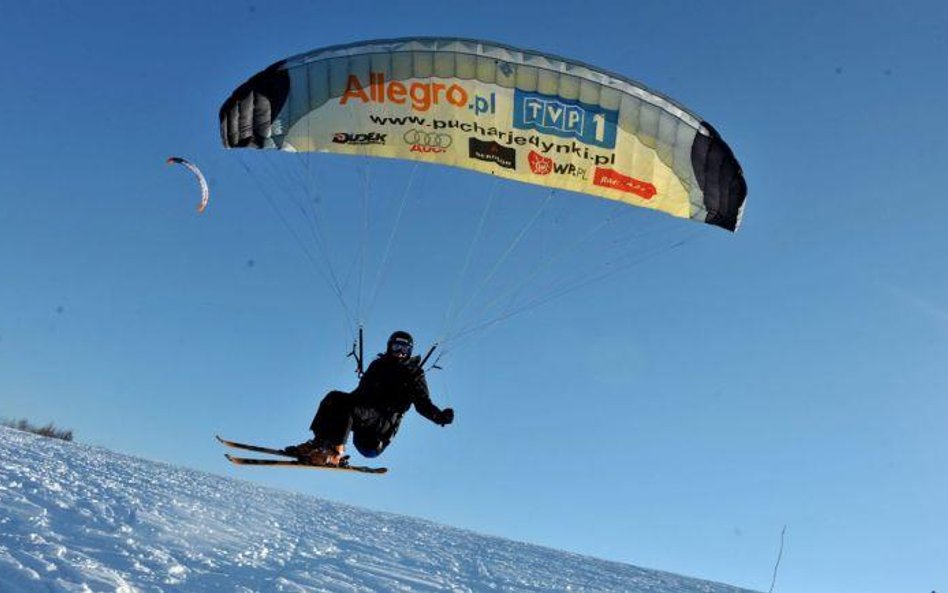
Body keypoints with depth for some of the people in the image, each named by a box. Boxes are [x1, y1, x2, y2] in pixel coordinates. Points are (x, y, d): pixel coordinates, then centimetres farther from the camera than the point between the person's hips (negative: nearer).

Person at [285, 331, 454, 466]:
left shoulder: (413, 374, 9)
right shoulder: (378, 365, 22)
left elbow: (423, 404, 3)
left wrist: (440, 416, -16)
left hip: (384, 421, -5)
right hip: (362, 415, 5)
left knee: (347, 405, -31)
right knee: (334, 397, -20)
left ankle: (335, 452, -33)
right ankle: (319, 441, -24)